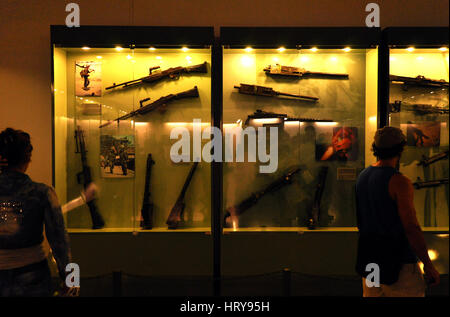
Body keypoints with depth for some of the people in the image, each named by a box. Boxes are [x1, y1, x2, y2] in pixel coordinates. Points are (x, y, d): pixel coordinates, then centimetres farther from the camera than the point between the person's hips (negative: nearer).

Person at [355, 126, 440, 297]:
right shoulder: (399, 182, -18)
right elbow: (411, 228, -20)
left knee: (371, 293, 17)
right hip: (396, 260, -7)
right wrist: (429, 265, -12)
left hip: (368, 258, 8)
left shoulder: (362, 176, 4)